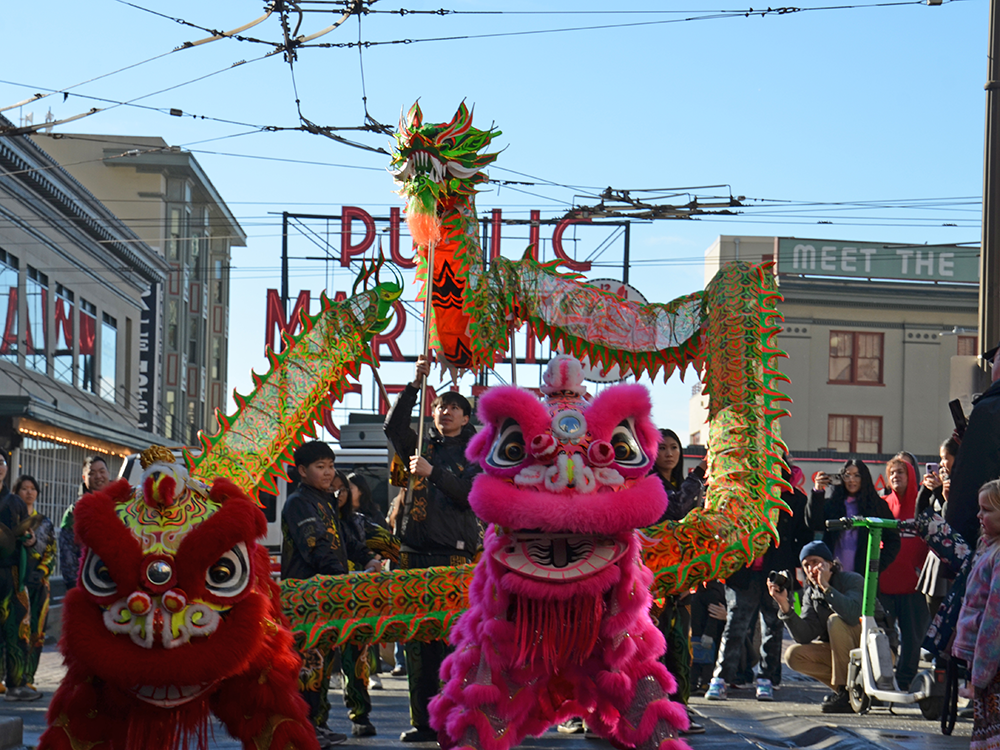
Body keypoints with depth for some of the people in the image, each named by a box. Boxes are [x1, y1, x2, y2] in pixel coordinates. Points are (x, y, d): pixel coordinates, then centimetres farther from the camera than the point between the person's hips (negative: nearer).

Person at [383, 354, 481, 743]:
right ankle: (423, 722, 6)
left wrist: (433, 472, -15)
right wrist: (415, 385, -3)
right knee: (418, 641, 2)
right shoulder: (423, 447, 19)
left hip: (455, 555, -4)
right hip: (415, 554, 4)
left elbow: (471, 493, -6)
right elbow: (393, 426, 5)